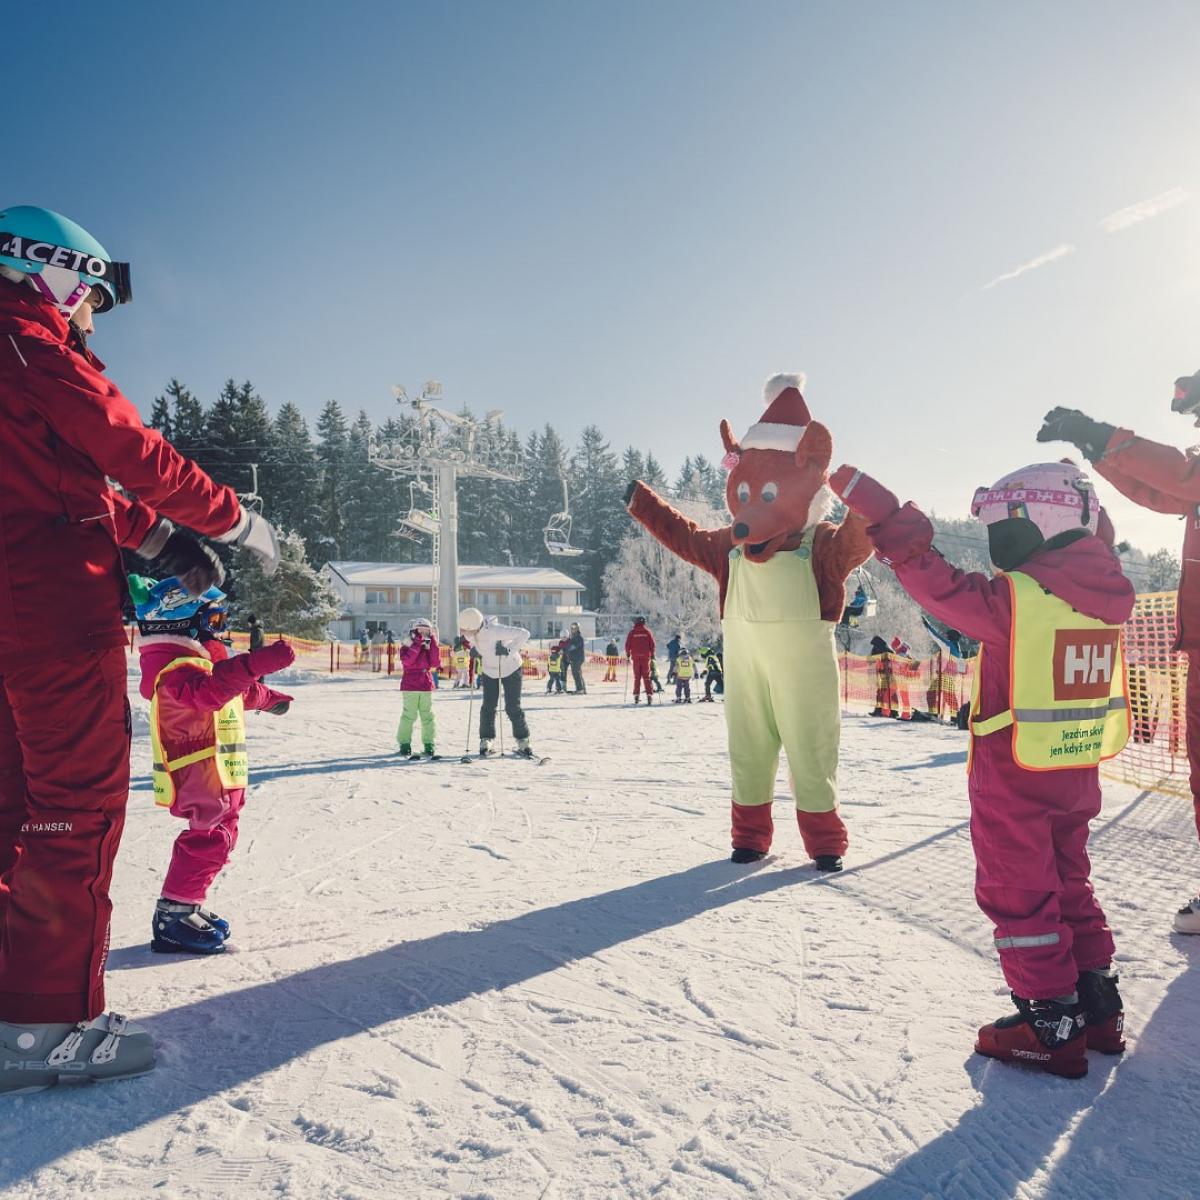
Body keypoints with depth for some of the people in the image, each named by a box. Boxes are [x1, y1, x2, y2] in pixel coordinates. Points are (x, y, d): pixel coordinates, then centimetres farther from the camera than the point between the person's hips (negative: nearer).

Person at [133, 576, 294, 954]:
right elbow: (207, 690, -43)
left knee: (216, 838, 17)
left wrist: (270, 698, 47)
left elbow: (242, 691, 33)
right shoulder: (177, 667, -20)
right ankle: (174, 914, -3)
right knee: (208, 842, -10)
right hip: (201, 778, -11)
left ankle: (187, 907, 26)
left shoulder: (197, 660, 15)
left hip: (219, 777, 11)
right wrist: (257, 663, -52)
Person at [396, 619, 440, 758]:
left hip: (426, 686, 4)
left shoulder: (429, 648, 13)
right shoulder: (407, 647, 0)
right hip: (410, 687, -4)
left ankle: (429, 745, 10)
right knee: (409, 716, -5)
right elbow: (407, 661, -20)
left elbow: (435, 663, -3)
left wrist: (433, 643, -7)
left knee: (428, 716, 5)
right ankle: (404, 745, 3)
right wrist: (417, 644, -20)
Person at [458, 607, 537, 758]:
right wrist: (475, 649, -8)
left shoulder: (494, 631, -37)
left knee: (513, 708, -3)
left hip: (510, 669, -5)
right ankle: (485, 742, 12)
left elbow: (524, 634, -33)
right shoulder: (473, 632, -18)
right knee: (488, 707, 1)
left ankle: (523, 742, 12)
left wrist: (509, 651, -33)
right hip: (489, 670, 5)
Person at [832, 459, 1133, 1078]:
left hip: (1013, 776, -7)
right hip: (1078, 772, 7)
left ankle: (1052, 1025, 14)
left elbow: (935, 581, -17)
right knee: (1068, 884, 22)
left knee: (1018, 894, 7)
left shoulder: (1014, 599, -21)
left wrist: (868, 499, -14)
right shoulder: (1106, 597, -2)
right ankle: (1097, 1006, 31)